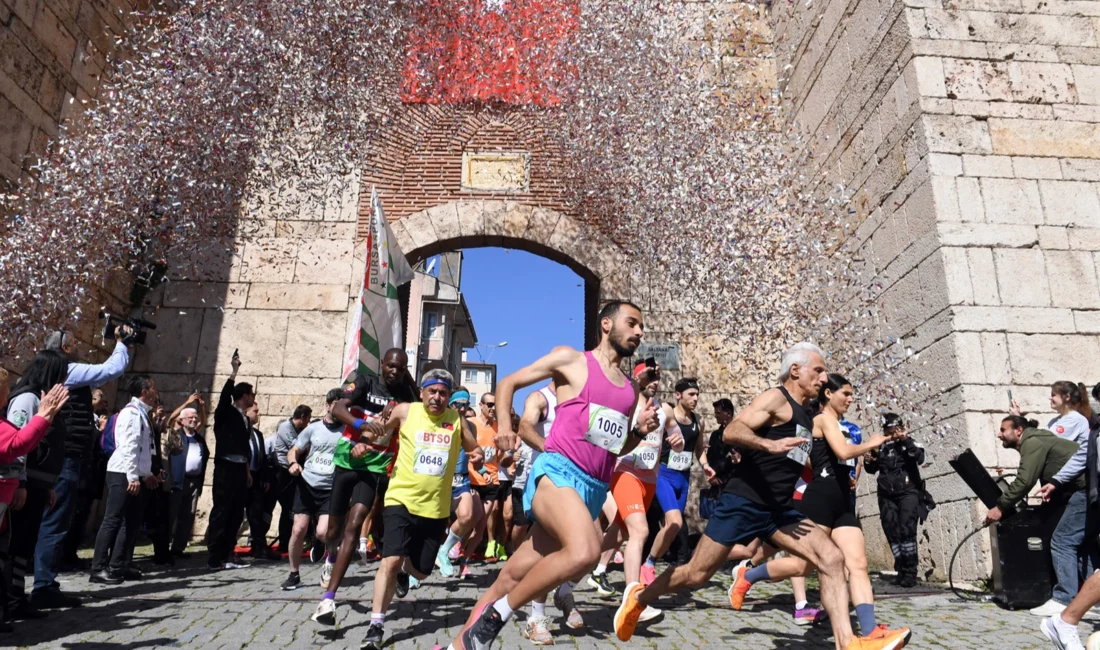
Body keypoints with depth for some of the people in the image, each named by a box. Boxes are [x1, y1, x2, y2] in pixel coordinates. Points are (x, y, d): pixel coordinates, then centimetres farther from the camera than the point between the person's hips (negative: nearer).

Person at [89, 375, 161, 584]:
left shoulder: (141, 413, 16)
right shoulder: (132, 412, -13)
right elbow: (128, 447, -20)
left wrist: (146, 473, 21)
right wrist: (133, 476, -24)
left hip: (133, 474, 10)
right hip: (123, 473, -10)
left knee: (132, 520, 11)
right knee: (113, 520, -7)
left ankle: (119, 566, 16)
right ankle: (99, 569, -2)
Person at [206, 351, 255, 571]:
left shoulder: (245, 419, 17)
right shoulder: (226, 413, -1)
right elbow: (225, 395, -22)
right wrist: (234, 372, -26)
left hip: (240, 469, 8)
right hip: (226, 468, -7)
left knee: (236, 514, 8)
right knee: (221, 513, -7)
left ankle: (228, 555, 14)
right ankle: (214, 559, -4)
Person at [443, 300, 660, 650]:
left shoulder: (631, 389, 20)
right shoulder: (570, 359, 3)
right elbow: (508, 382, 9)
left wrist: (641, 430, 9)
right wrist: (504, 424, -8)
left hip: (593, 489, 6)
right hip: (558, 472, -6)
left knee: (512, 575, 5)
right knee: (585, 552, -33)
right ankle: (495, 614, -13)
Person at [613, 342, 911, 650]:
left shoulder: (804, 415, 18)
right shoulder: (776, 398, -9)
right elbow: (731, 431, -23)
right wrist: (769, 444, -38)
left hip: (779, 509, 8)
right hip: (743, 502, -8)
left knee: (832, 558, -10)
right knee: (697, 575, 0)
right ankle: (638, 597, 23)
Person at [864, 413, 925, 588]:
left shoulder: (910, 443, 2)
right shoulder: (881, 447, 10)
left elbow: (920, 458, -18)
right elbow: (872, 469, 18)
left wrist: (906, 440, -26)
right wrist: (868, 461, -3)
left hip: (908, 493, -4)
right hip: (887, 496, 4)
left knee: (906, 530, -13)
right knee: (892, 532, 3)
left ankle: (910, 572, -9)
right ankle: (901, 570, 12)